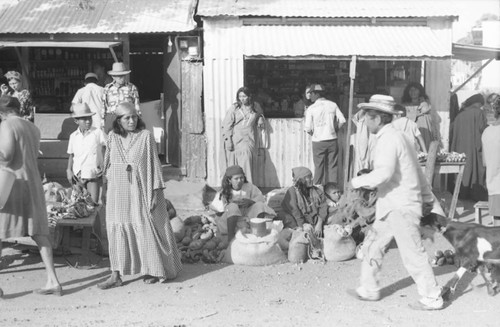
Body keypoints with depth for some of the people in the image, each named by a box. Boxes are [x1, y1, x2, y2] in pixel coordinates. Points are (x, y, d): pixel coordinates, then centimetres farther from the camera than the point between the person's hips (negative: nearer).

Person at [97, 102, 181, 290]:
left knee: (146, 229, 5)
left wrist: (156, 191, -7)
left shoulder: (145, 136, -5)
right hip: (118, 192, 3)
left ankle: (153, 270, 22)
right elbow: (107, 164, 12)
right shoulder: (112, 137, 4)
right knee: (117, 230, 2)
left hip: (140, 190, -3)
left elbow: (154, 163, -4)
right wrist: (106, 191, 11)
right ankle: (116, 275, 7)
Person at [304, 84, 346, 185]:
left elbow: (308, 128, -10)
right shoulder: (332, 105, 1)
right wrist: (335, 130, 13)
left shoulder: (311, 108, -7)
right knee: (333, 166, 7)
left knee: (319, 167, 7)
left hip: (318, 142, -2)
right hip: (332, 140, 2)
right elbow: (342, 120, -1)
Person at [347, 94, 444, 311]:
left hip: (401, 207, -10)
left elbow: (384, 172, -31)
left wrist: (358, 181, -18)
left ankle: (432, 299, 9)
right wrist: (427, 194, 25)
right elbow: (416, 169, 20)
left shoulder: (388, 140, -17)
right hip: (391, 205, 10)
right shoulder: (396, 137, 15)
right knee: (372, 245, 15)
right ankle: (369, 290, 25)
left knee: (412, 253, -2)